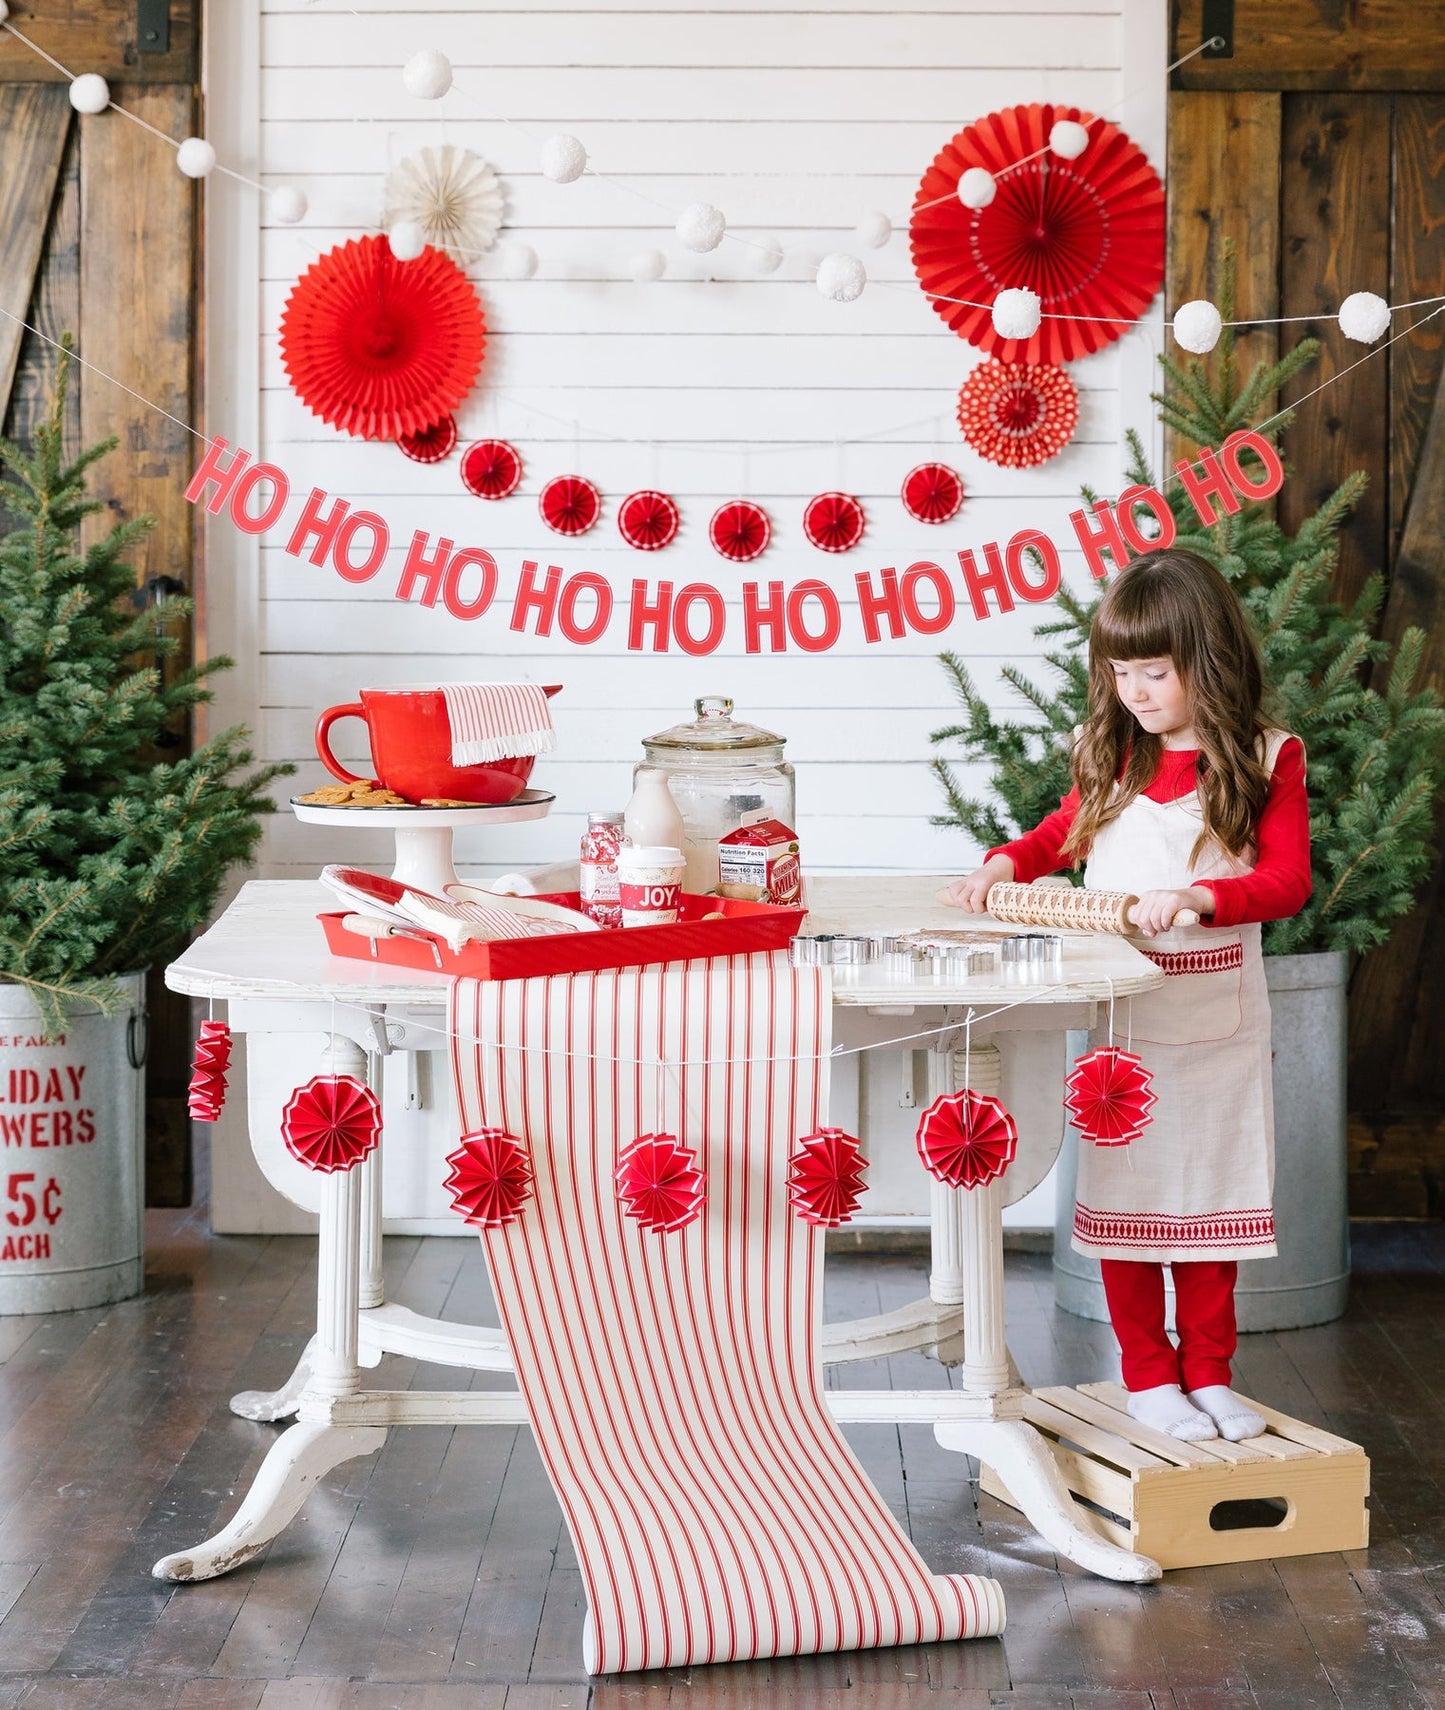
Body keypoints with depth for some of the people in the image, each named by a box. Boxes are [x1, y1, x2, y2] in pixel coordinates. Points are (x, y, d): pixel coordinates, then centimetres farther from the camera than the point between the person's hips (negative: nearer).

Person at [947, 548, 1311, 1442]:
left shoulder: (1266, 759, -5)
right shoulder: (1114, 756, 4)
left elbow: (1289, 881, -11)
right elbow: (1065, 833, 21)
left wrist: (1200, 896, -27)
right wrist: (1008, 863, 1)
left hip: (1218, 1015, -2)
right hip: (1121, 1011, 2)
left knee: (1211, 1191, 7)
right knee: (1124, 1192, 2)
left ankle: (1208, 1371, 20)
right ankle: (1148, 1376, 14)